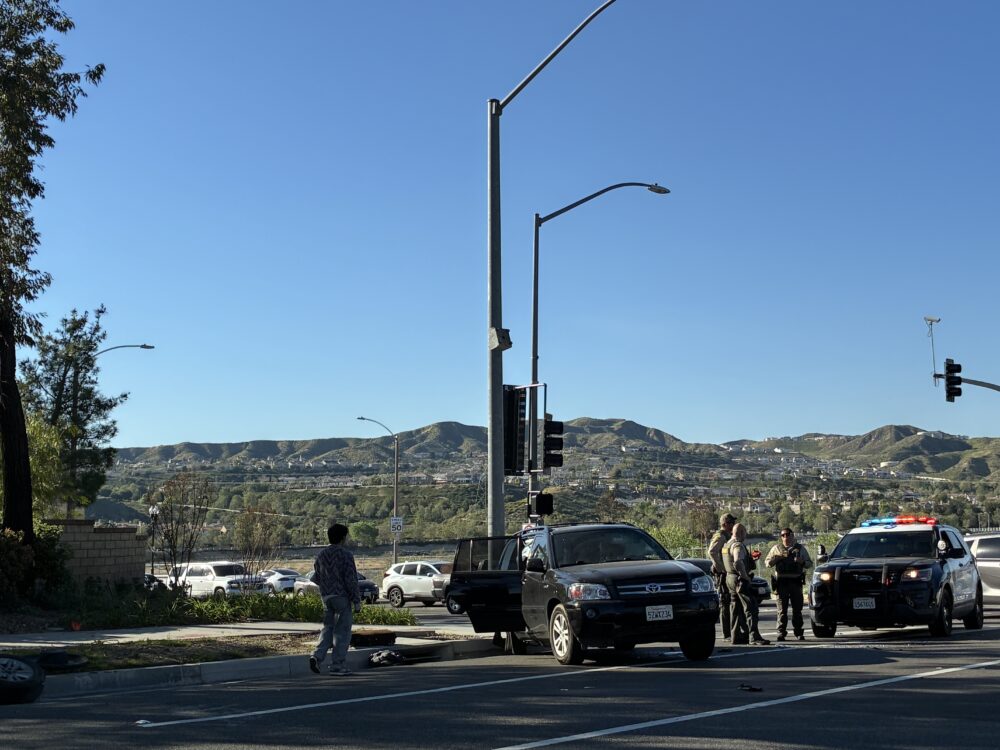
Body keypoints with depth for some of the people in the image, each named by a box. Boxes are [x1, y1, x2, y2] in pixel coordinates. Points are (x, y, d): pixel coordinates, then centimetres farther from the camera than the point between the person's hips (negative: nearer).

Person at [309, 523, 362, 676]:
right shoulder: (345, 555, -13)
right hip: (342, 597, -6)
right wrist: (357, 601, -10)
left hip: (326, 597, 6)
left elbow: (317, 579, 11)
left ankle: (317, 656, -3)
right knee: (342, 632, 2)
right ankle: (337, 665, 4)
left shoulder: (321, 555, 5)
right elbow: (351, 580, -16)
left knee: (328, 629, 15)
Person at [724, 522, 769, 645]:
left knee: (737, 609, 16)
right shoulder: (738, 545, -17)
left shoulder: (727, 545, 14)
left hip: (730, 579, 10)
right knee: (751, 608, -11)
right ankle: (754, 637, -17)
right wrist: (745, 576, -22)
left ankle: (737, 636, 19)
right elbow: (738, 563, -32)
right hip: (740, 580, -10)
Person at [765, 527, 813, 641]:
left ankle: (798, 632, 9)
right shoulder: (776, 548, 13)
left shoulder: (800, 548, 12)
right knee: (782, 609, -2)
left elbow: (810, 564, 13)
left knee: (797, 609, 3)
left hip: (796, 582, 0)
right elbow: (767, 563, 13)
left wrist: (802, 562, -8)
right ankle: (781, 633, -1)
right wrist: (774, 559, -7)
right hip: (781, 582, 0)